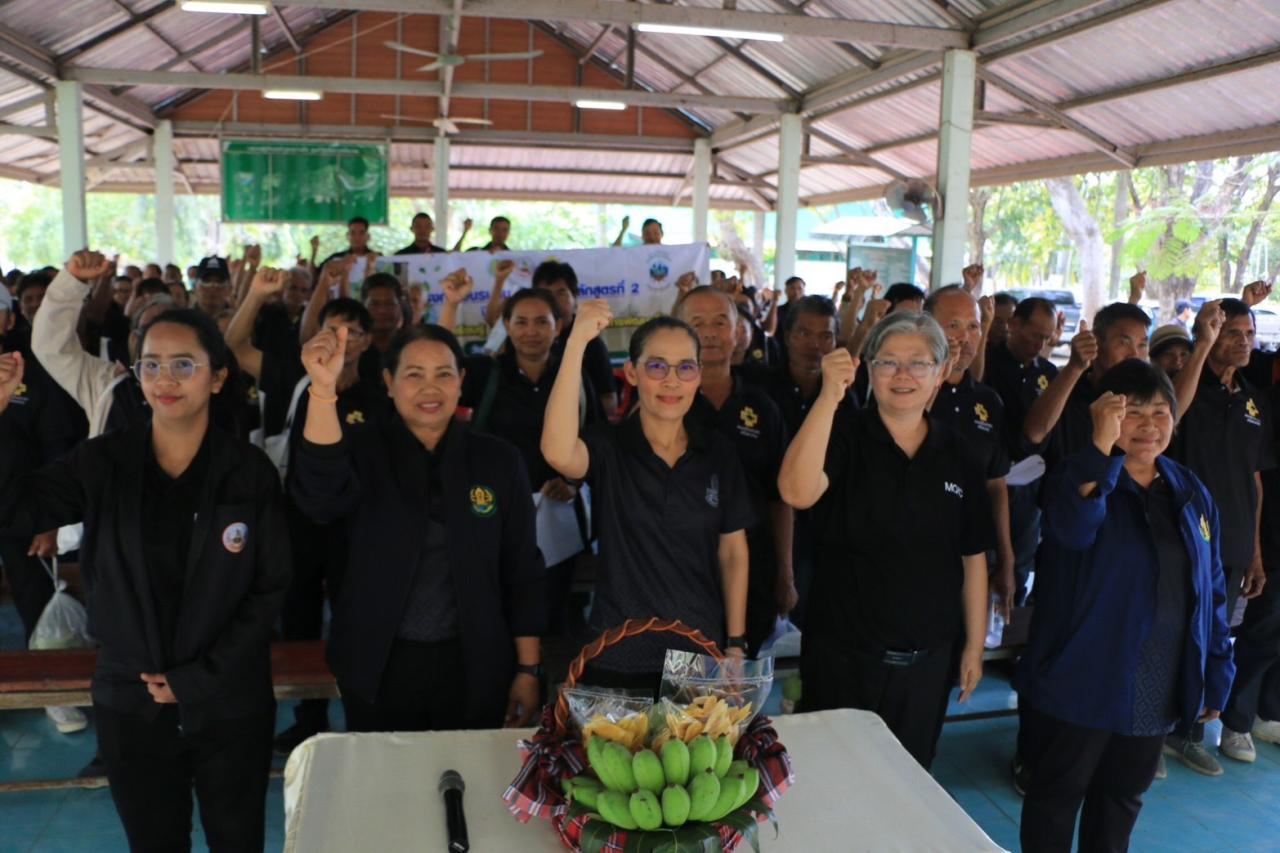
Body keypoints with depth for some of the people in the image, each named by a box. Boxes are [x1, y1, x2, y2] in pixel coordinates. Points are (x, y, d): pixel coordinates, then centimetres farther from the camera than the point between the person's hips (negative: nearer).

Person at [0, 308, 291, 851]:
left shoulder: (251, 473, -8)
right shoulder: (102, 463, -3)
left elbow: (270, 589, -7)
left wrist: (196, 679, -10)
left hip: (230, 705, -1)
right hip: (131, 702, 1)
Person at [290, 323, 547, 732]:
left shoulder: (498, 459, 0)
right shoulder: (364, 451, -3)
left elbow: (522, 570, 2)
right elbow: (320, 496, -26)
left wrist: (528, 669, 0)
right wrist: (324, 388, -38)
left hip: (474, 668, 1)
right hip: (379, 668, 0)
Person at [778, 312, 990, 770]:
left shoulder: (957, 454, 1)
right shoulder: (845, 435, -8)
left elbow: (973, 558, 7)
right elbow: (797, 492, -29)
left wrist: (974, 646, 8)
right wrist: (830, 396, -34)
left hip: (929, 659, 3)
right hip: (843, 655, -3)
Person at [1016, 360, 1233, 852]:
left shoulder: (1191, 494, 4)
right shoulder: (1079, 478, -12)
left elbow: (1211, 591, 10)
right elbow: (1073, 528, -36)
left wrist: (1217, 676, 10)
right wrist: (1103, 446, -43)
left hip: (1159, 693, 5)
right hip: (1081, 682, -5)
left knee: (1123, 798, 21)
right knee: (1057, 796, 10)